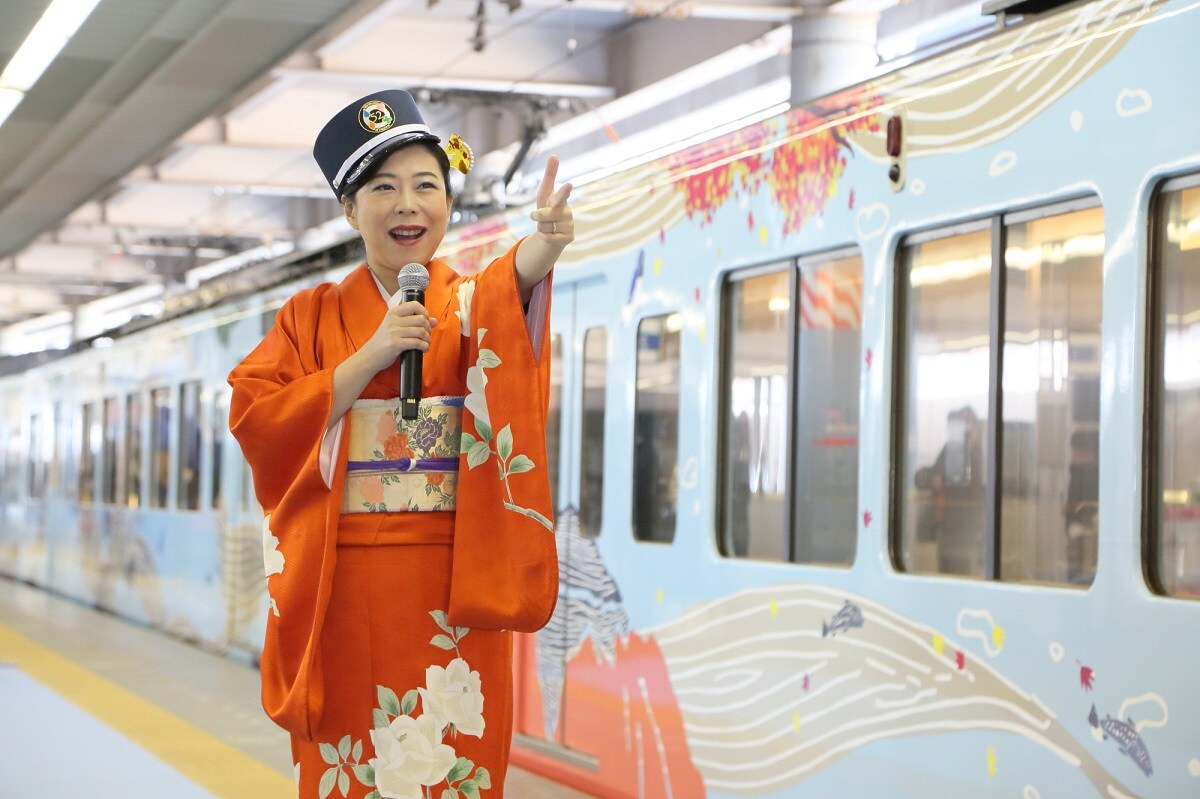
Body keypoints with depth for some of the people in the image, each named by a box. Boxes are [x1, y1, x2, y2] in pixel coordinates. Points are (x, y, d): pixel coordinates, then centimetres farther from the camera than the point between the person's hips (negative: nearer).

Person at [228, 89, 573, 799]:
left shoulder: (472, 304, 6)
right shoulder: (315, 316, 10)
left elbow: (510, 289, -19)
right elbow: (254, 418, -4)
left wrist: (542, 247, -43)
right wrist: (374, 355, -13)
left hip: (451, 581, -1)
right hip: (342, 582, 1)